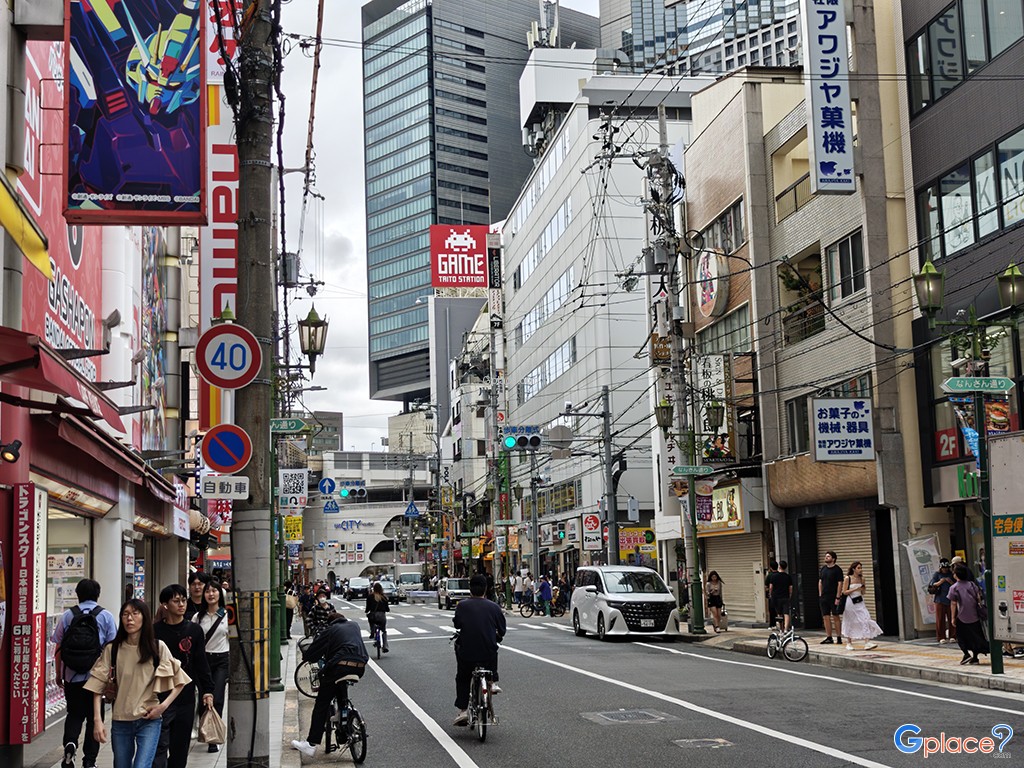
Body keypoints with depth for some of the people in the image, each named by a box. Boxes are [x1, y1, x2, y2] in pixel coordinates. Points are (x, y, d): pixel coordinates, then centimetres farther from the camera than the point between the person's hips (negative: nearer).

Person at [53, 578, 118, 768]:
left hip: (71, 676, 1)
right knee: (94, 717, 10)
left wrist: (59, 673, 13)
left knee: (74, 714, 17)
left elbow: (58, 648, 3)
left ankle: (70, 742, -10)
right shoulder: (105, 616, -2)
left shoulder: (68, 615, 1)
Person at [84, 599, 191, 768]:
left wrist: (164, 705, -11)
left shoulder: (158, 648, -3)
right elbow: (98, 686, -1)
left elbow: (179, 681, 2)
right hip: (120, 721, 2)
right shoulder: (112, 649, 0)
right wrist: (97, 720, -9)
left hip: (149, 720, -2)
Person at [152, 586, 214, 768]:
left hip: (186, 700, 3)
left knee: (180, 748, 9)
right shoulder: (154, 631, -3)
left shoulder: (194, 630, 4)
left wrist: (207, 691, 2)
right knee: (159, 747, -9)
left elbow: (201, 663, 7)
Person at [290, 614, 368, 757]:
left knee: (321, 704, 0)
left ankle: (311, 744, -6)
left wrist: (305, 656, 33)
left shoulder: (330, 630, 12)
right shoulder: (354, 626, 25)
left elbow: (314, 651, 10)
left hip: (340, 667, -5)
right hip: (360, 668, 5)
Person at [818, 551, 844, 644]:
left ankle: (839, 638, 3)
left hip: (834, 597, -6)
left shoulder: (837, 569, -6)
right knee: (826, 617, 5)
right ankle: (829, 638, 11)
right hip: (824, 597, 6)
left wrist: (838, 597, -15)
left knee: (836, 617, -2)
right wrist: (820, 595, 9)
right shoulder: (823, 569, 12)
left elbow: (840, 584, -10)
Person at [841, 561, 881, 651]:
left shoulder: (861, 578, 6)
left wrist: (863, 583, -7)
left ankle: (867, 643, -14)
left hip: (860, 602, 4)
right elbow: (844, 592, -8)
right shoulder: (848, 578, -7)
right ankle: (849, 643, 18)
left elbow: (863, 592, 10)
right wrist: (855, 589, -17)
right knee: (850, 623, 5)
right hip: (851, 602, -4)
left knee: (865, 621, -10)